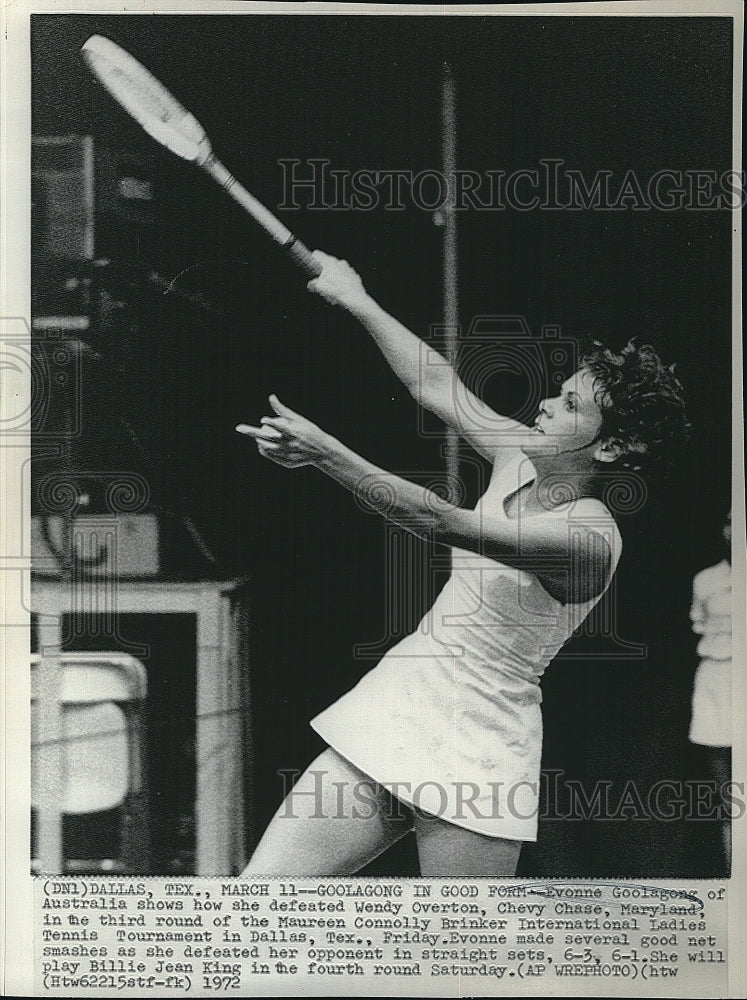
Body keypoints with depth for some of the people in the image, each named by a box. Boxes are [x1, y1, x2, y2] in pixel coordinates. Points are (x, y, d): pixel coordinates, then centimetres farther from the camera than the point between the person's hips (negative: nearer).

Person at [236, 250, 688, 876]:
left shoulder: (589, 537, -18)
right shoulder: (523, 460, 6)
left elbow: (442, 523, -28)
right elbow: (439, 388, 19)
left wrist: (325, 452, -33)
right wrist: (358, 302, 25)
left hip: (474, 757, -7)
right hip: (392, 704, 7)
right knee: (257, 897, -1)